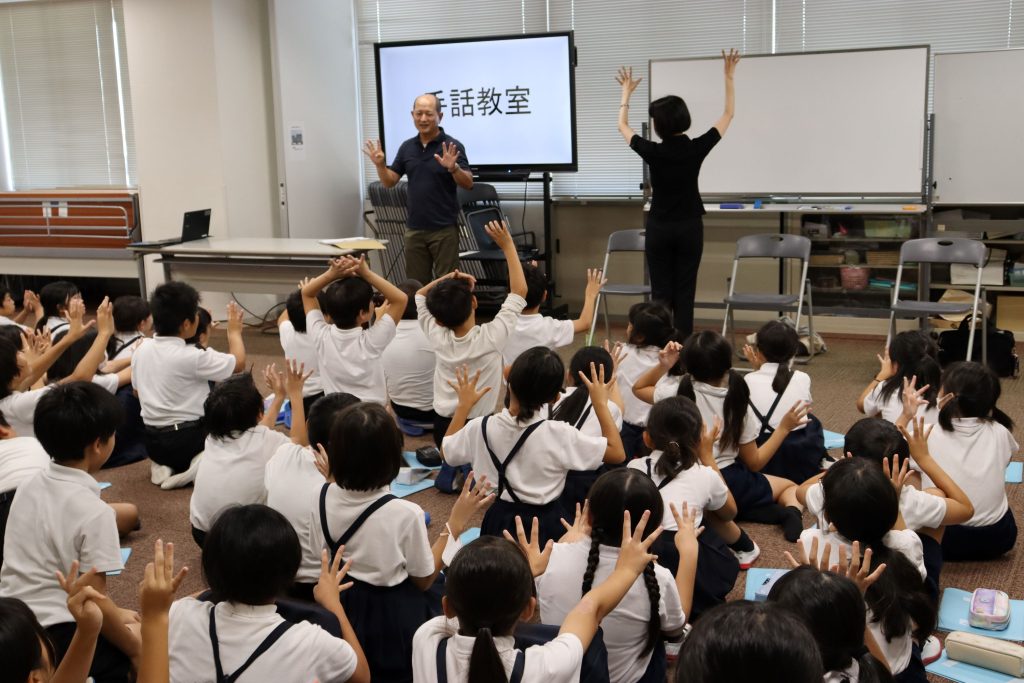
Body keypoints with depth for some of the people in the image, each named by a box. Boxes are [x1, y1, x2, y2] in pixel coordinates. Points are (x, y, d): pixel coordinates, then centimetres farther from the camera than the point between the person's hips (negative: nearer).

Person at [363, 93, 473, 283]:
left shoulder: (452, 146, -7)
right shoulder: (407, 147, 9)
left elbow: (468, 184, -12)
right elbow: (390, 182, 10)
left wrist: (453, 168, -31)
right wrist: (380, 164, -9)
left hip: (444, 228, -5)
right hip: (415, 228, 5)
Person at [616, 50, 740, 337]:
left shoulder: (652, 152, -12)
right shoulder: (697, 148, -10)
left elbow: (622, 126, 8)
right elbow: (728, 114, 4)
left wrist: (626, 92, 20)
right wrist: (729, 76, 10)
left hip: (659, 228, 0)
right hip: (689, 227, 1)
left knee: (661, 293, 4)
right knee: (684, 294, 4)